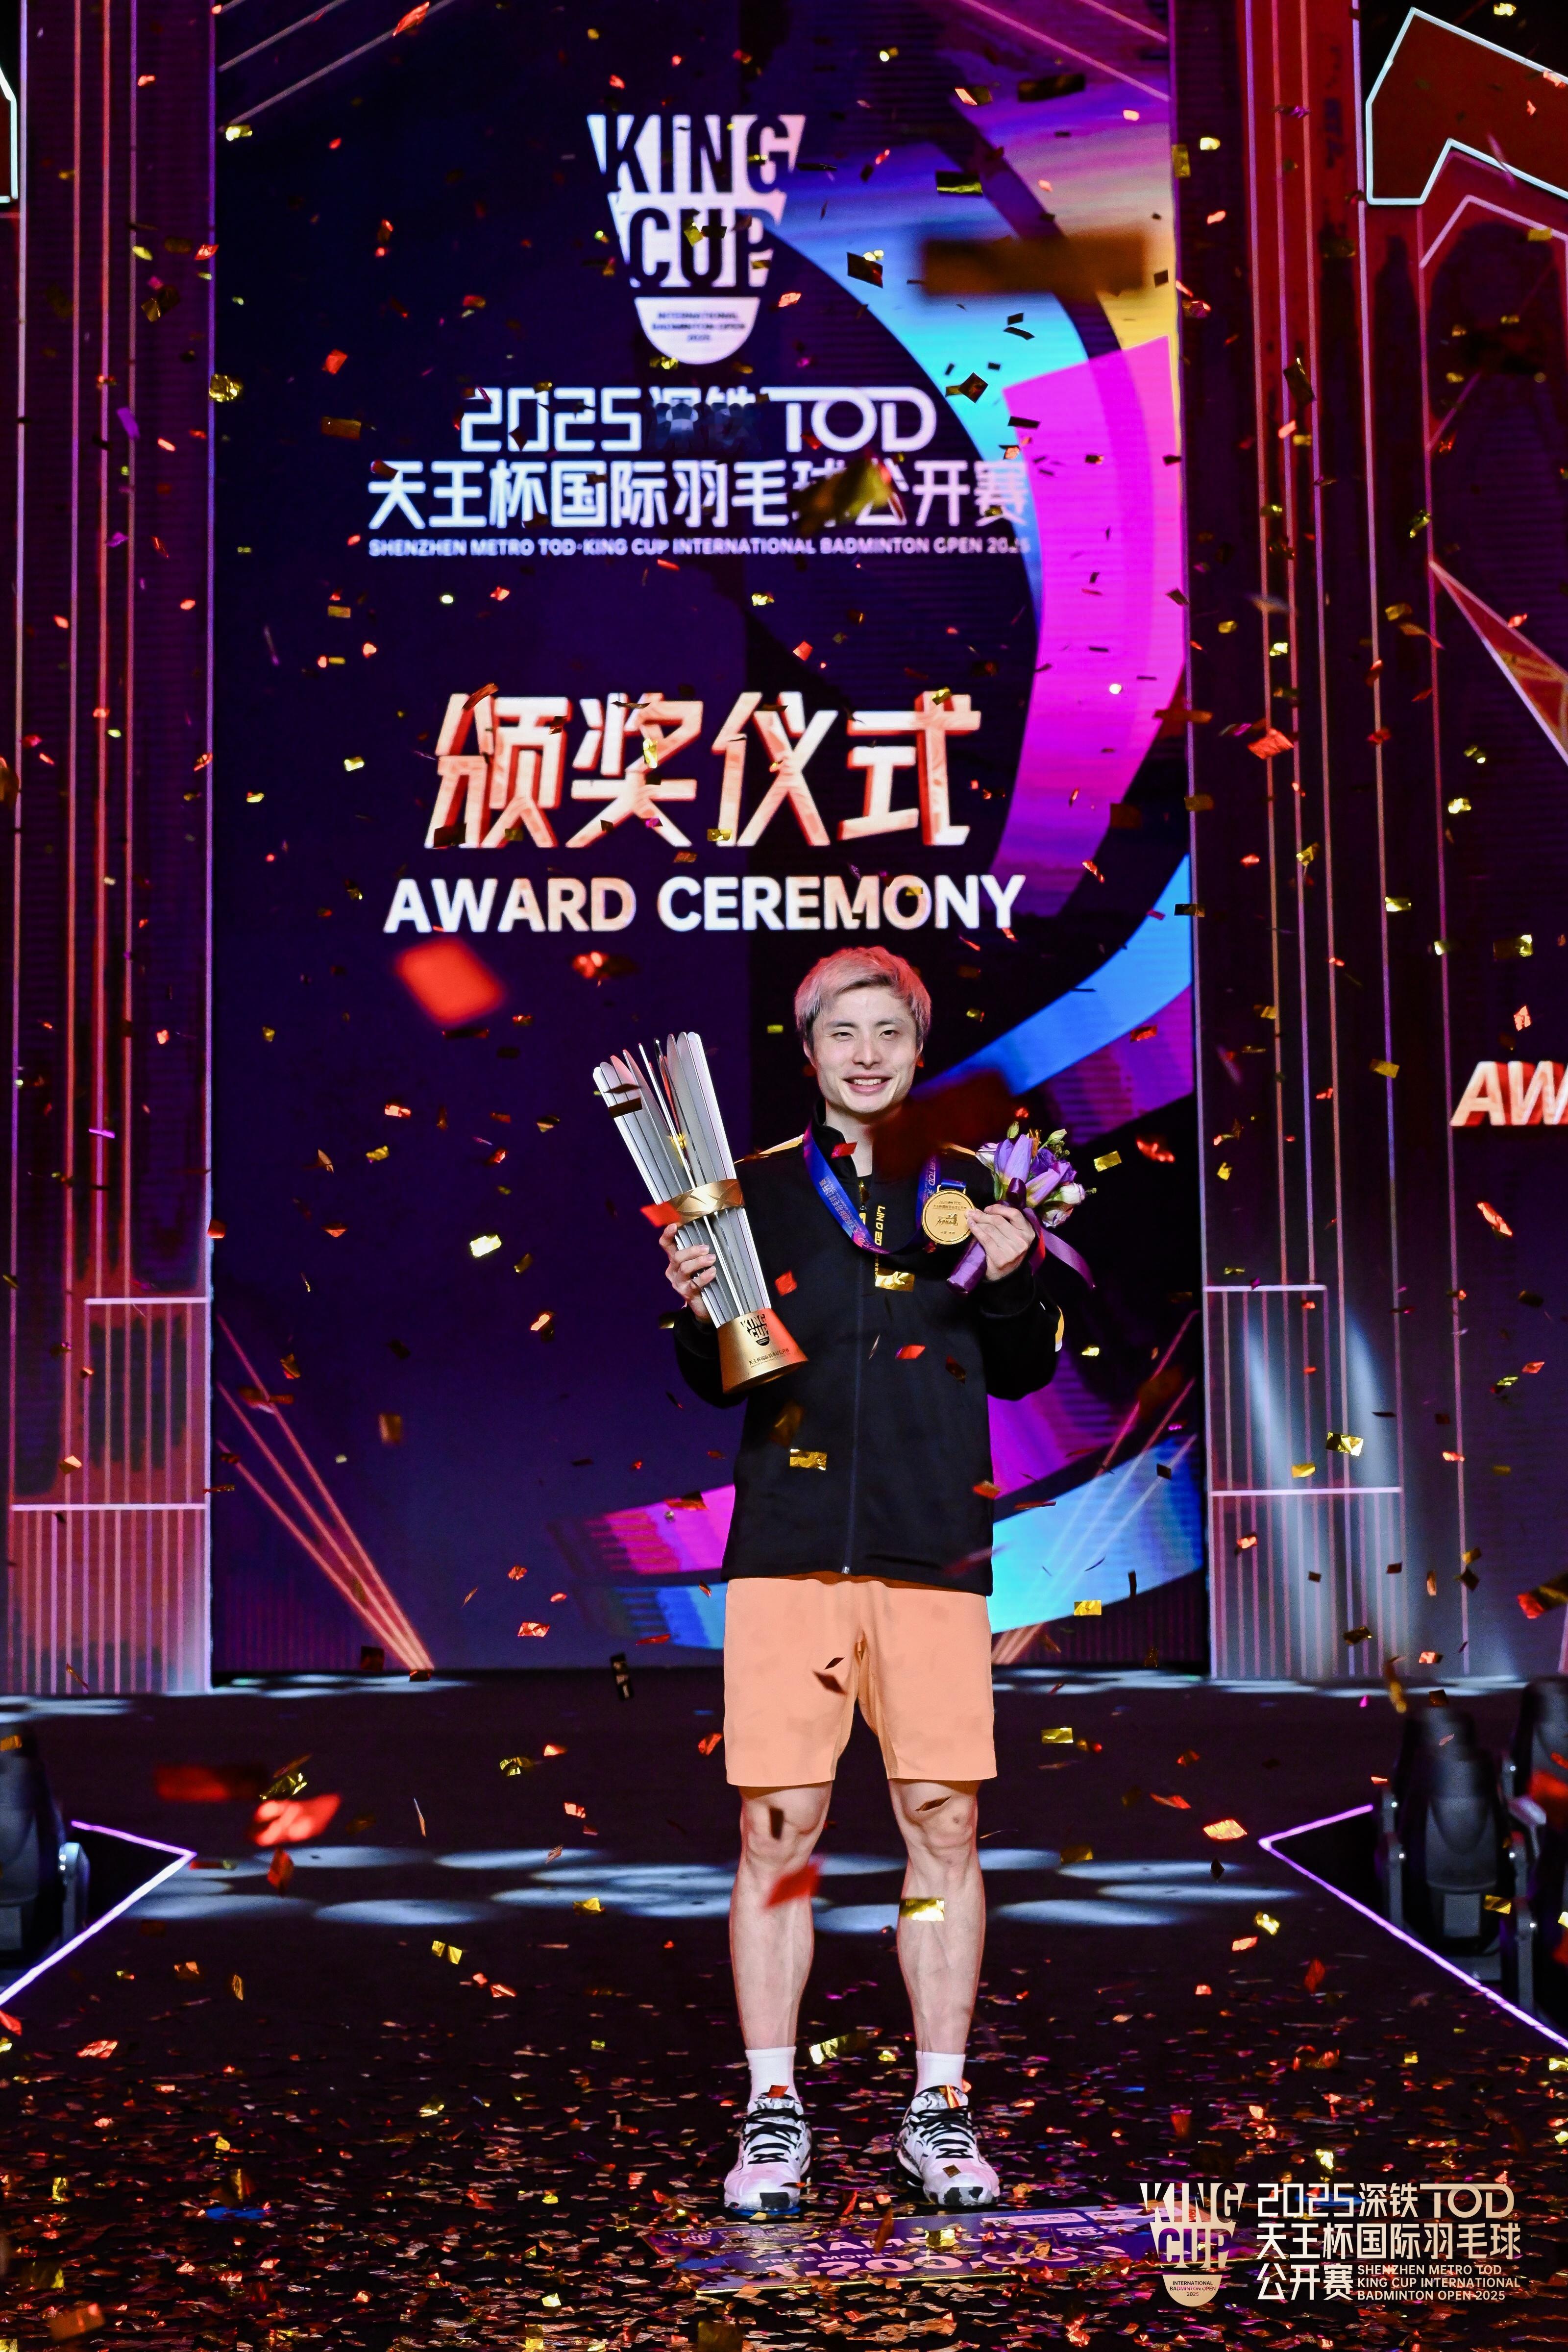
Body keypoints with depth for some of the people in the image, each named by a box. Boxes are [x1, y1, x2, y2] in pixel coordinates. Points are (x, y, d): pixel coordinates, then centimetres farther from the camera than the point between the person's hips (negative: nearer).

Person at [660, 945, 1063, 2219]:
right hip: (789, 1542, -1)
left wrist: (1014, 1280, -5)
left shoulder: (967, 1186, 12)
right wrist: (699, 1312, -10)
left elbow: (1025, 1371, 14)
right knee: (776, 1828, -3)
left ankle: (940, 2111, 13)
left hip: (933, 1547, 1)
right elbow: (717, 1380, 11)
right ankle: (773, 2115, 7)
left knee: (945, 1824, 1)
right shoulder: (761, 1188, 10)